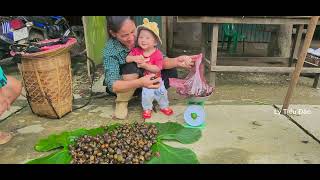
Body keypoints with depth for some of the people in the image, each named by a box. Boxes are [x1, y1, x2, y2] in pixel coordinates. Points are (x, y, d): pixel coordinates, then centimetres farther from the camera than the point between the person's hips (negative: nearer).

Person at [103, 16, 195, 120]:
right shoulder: (110, 50, -27)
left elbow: (160, 61, -19)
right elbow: (112, 85, -35)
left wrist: (176, 61, -41)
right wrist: (140, 82, -52)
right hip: (122, 86, -3)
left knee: (171, 72, -14)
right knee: (131, 68, -35)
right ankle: (121, 102, -11)